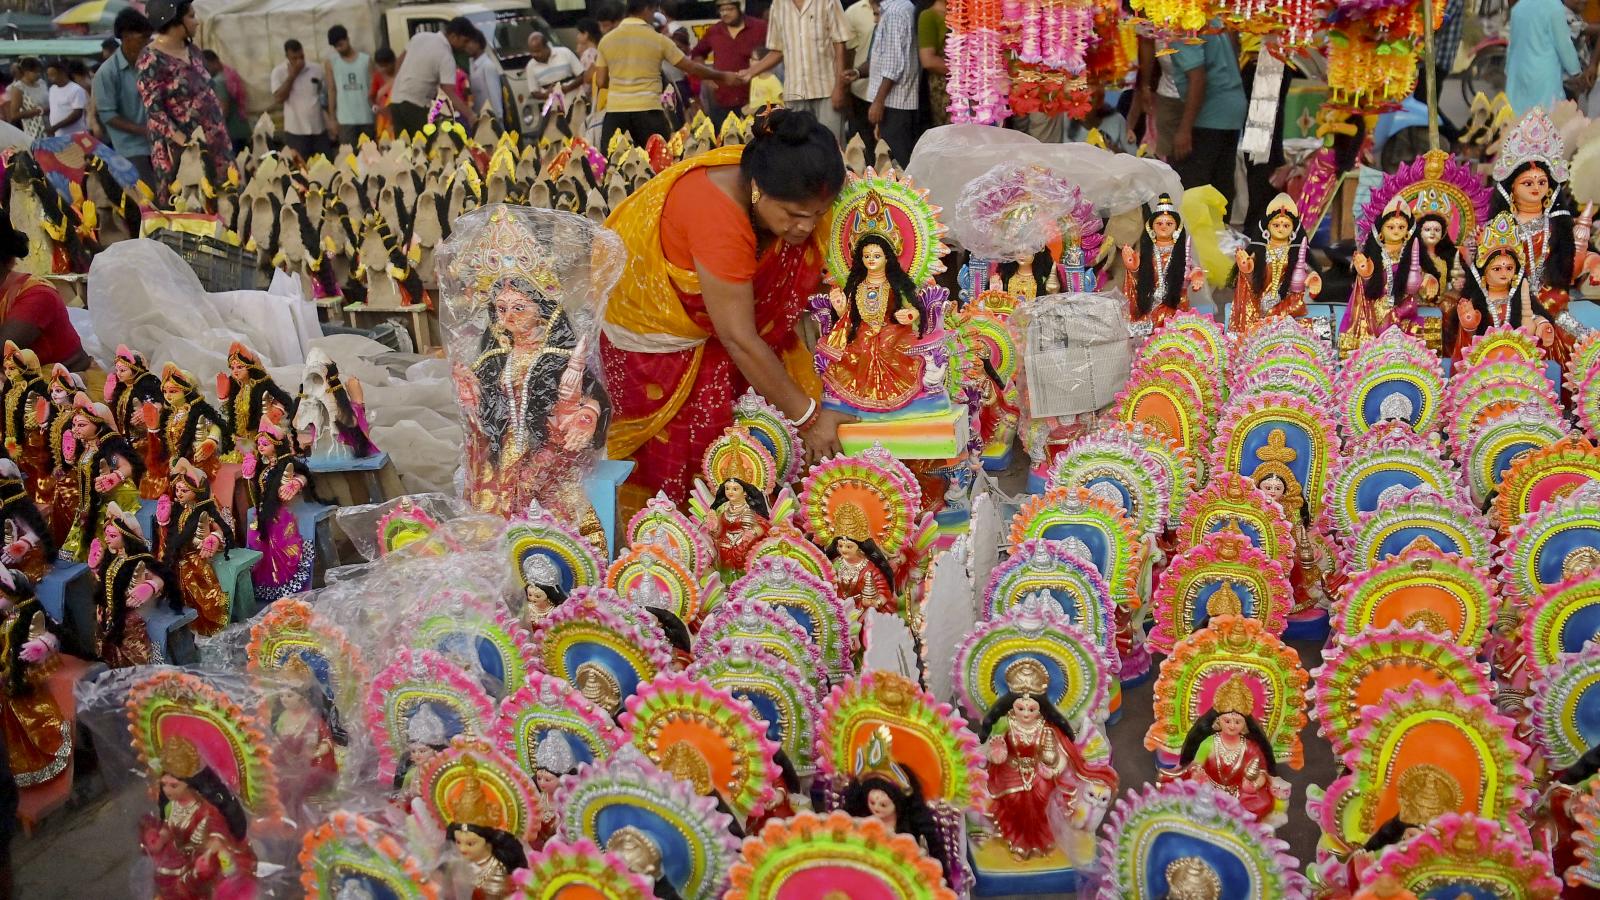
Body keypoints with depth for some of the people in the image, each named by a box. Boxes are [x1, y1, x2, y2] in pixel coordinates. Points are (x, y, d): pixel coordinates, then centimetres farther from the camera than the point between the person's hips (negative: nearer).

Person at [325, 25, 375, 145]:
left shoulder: (366, 60, 5)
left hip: (367, 117, 1)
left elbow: (373, 87, 5)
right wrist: (332, 117, 0)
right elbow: (331, 90, 5)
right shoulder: (330, 63, 6)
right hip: (345, 119, -1)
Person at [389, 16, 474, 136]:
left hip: (396, 99, 8)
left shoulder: (421, 36, 6)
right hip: (415, 104, -8)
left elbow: (401, 59, 18)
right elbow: (450, 94, -22)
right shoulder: (446, 57, -16)